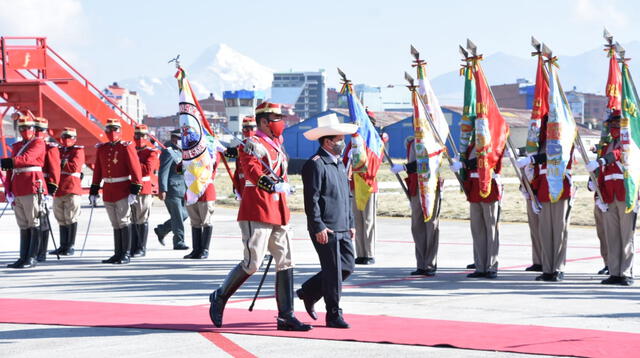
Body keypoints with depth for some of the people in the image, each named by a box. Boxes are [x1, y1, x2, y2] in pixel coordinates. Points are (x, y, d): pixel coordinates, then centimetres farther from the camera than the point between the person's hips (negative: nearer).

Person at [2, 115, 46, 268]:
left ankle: (32, 259, -7)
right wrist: (8, 190, 7)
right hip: (17, 191, 7)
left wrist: (11, 161, -32)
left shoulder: (39, 143, -1)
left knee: (34, 225, -6)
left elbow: (27, 158, -19)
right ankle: (23, 258, 10)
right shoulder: (16, 146, 21)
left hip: (33, 188, -7)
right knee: (23, 227, 9)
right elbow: (10, 170, 18)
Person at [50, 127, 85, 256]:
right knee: (61, 219, 7)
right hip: (58, 189, 6)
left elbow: (74, 167, -14)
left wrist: (60, 163, -9)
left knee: (71, 219, -4)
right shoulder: (59, 151, 19)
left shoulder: (78, 151, 0)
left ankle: (70, 246, -1)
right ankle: (63, 246, 11)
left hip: (72, 189, -6)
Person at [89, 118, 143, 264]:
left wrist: (134, 191, -15)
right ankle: (118, 254, 13)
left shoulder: (126, 147, -5)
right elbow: (97, 172, 15)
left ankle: (126, 255, -2)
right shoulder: (101, 149, 11)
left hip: (123, 191, -5)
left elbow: (136, 170, -10)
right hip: (108, 192, 5)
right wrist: (93, 192, 12)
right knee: (115, 224, 9)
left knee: (124, 222, -6)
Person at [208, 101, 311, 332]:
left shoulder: (277, 146, 19)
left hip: (278, 215, 9)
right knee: (252, 263, -7)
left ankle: (286, 316, 4)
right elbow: (251, 168, -25)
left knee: (285, 263, 3)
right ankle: (220, 297, 14)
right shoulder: (254, 144, -10)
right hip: (257, 214, -9)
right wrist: (272, 184, -33)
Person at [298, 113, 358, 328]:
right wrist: (318, 227, -20)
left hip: (342, 228, 9)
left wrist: (351, 223, 19)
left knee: (347, 266, 10)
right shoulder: (315, 165, -11)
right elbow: (311, 199, -16)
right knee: (333, 271, -5)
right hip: (325, 229, -9)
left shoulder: (339, 163, 18)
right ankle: (333, 316, 3)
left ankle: (309, 292, 26)